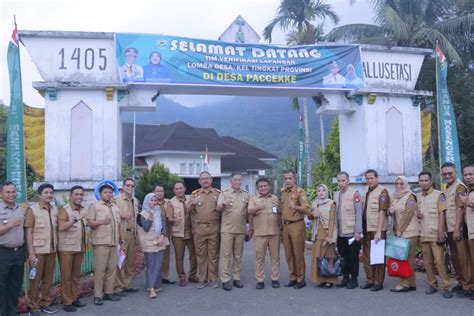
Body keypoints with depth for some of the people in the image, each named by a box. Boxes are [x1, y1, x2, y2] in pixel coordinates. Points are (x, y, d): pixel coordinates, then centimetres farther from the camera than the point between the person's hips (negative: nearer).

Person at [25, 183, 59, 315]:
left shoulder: (55, 210, 7)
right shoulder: (32, 210, -8)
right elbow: (29, 232, -9)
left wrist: (57, 247, 8)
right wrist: (31, 253, -14)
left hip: (52, 250, 5)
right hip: (38, 251, -5)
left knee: (48, 279, 11)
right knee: (36, 279, 4)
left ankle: (45, 303, 23)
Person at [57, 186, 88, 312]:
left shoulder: (83, 210, 11)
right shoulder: (64, 209, -10)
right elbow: (61, 227, -23)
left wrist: (85, 245, 18)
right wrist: (76, 219, -34)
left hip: (79, 248, 6)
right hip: (67, 248, -6)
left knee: (76, 275, 14)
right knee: (66, 276, 1)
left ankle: (75, 298, 24)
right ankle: (67, 302, 9)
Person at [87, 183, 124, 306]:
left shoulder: (116, 207, 16)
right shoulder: (94, 206, 0)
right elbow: (89, 223, -9)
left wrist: (122, 241, 13)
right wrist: (101, 222, -26)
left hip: (114, 243, 6)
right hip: (101, 243, -5)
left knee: (112, 268, 7)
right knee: (100, 269, -4)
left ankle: (108, 292, 17)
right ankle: (97, 295, 4)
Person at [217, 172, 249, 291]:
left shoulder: (246, 194, 9)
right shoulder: (224, 193, 0)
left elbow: (248, 210, 19)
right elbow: (218, 208, -11)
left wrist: (247, 222, 4)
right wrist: (224, 204, -32)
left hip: (241, 229, 3)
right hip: (227, 229, -3)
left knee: (238, 255, 9)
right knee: (226, 254, -2)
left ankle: (237, 278, 18)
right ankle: (225, 279, 2)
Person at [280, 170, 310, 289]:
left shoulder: (300, 192, -8)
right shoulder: (282, 192, 11)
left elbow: (306, 209, -18)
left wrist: (296, 207, -35)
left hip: (297, 225, -6)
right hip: (285, 225, 6)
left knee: (298, 253, -1)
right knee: (288, 254, 10)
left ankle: (301, 279, 9)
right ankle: (293, 278, 21)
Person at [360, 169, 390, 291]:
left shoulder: (382, 192, -8)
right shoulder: (367, 192, 13)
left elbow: (382, 212, -14)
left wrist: (378, 231, -19)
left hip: (377, 230, -7)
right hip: (366, 230, 7)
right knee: (366, 257, 12)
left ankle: (378, 282, 11)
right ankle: (370, 280, 23)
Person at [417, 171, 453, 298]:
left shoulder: (438, 195, -3)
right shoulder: (417, 197, 12)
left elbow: (442, 214, -8)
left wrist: (441, 231, -16)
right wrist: (416, 214, -1)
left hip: (436, 234, -5)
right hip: (423, 234, 5)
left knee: (439, 261, -10)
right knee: (427, 261, 8)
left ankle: (446, 287, -3)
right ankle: (432, 284, 19)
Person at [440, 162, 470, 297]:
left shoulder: (459, 187, -9)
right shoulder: (446, 189, 14)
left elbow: (460, 209, -15)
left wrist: (457, 229, -18)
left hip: (458, 229, -8)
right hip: (450, 229, 8)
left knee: (462, 258, -2)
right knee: (455, 258, 14)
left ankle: (466, 285, 6)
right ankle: (461, 282, 25)